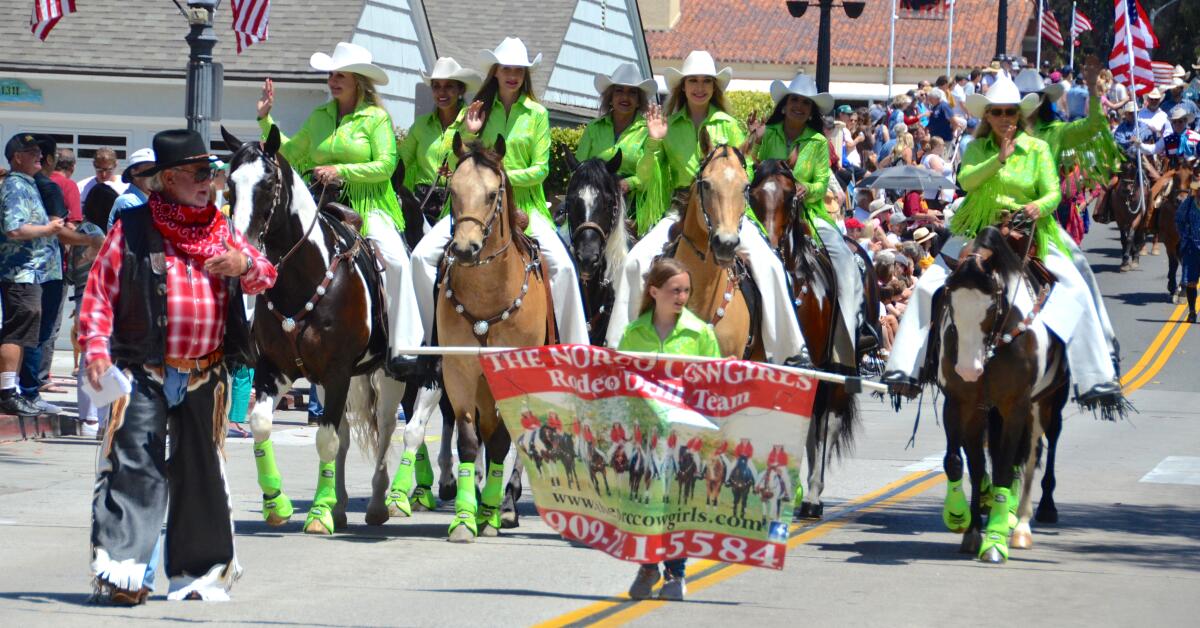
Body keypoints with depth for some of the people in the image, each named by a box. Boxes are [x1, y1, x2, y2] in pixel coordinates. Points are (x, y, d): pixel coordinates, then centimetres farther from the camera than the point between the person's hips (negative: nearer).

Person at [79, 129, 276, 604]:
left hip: (204, 376, 4)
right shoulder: (132, 230, -3)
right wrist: (96, 349, -14)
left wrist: (245, 266, -9)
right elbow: (99, 293, -3)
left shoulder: (223, 231, 11)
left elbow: (265, 278, 14)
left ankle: (200, 570, 22)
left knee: (201, 469, 12)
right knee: (134, 466, -10)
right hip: (143, 372, -4)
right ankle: (119, 569, -10)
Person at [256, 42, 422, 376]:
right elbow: (290, 153, 22)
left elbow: (386, 165, -10)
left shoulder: (377, 117, 0)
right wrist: (265, 119, 15)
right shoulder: (319, 117, 15)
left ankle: (403, 348, -27)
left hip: (369, 207, -5)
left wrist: (341, 170, -17)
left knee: (395, 260, -27)